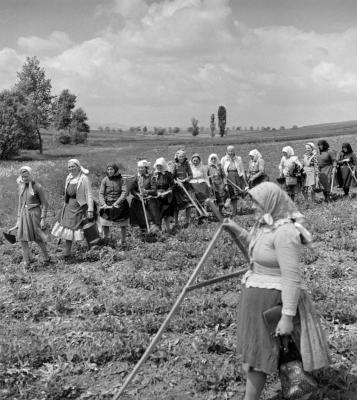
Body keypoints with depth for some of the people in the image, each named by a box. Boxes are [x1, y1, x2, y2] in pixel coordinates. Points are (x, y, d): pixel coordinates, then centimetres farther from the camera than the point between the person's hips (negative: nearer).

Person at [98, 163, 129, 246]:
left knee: (123, 224, 7)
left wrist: (116, 203, -22)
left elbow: (124, 193, -12)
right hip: (107, 204, 1)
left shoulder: (121, 180, -3)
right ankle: (106, 239, 15)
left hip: (119, 204, -1)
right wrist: (103, 204, -18)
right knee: (104, 224, -5)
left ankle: (123, 240, 23)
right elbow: (101, 193, -1)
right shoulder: (105, 180, 1)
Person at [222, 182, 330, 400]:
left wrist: (287, 317, -24)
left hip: (271, 299, -9)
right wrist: (237, 230, 14)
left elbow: (292, 278, -25)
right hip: (256, 293, 9)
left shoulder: (284, 232, -24)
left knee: (257, 353, 2)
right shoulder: (266, 225, 5)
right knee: (253, 348, 17)